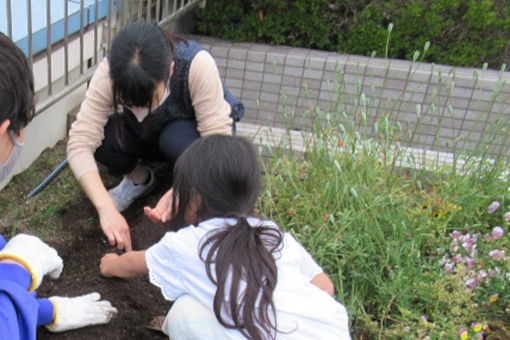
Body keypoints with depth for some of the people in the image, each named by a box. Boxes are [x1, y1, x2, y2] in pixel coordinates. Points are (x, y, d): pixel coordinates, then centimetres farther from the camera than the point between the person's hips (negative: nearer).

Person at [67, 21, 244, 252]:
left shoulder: (197, 64, -37)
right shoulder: (109, 72, -30)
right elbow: (80, 143, -35)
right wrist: (106, 208, -46)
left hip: (193, 131, -2)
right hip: (147, 136, 2)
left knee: (177, 140, -37)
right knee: (102, 137, -28)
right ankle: (139, 179, 2)